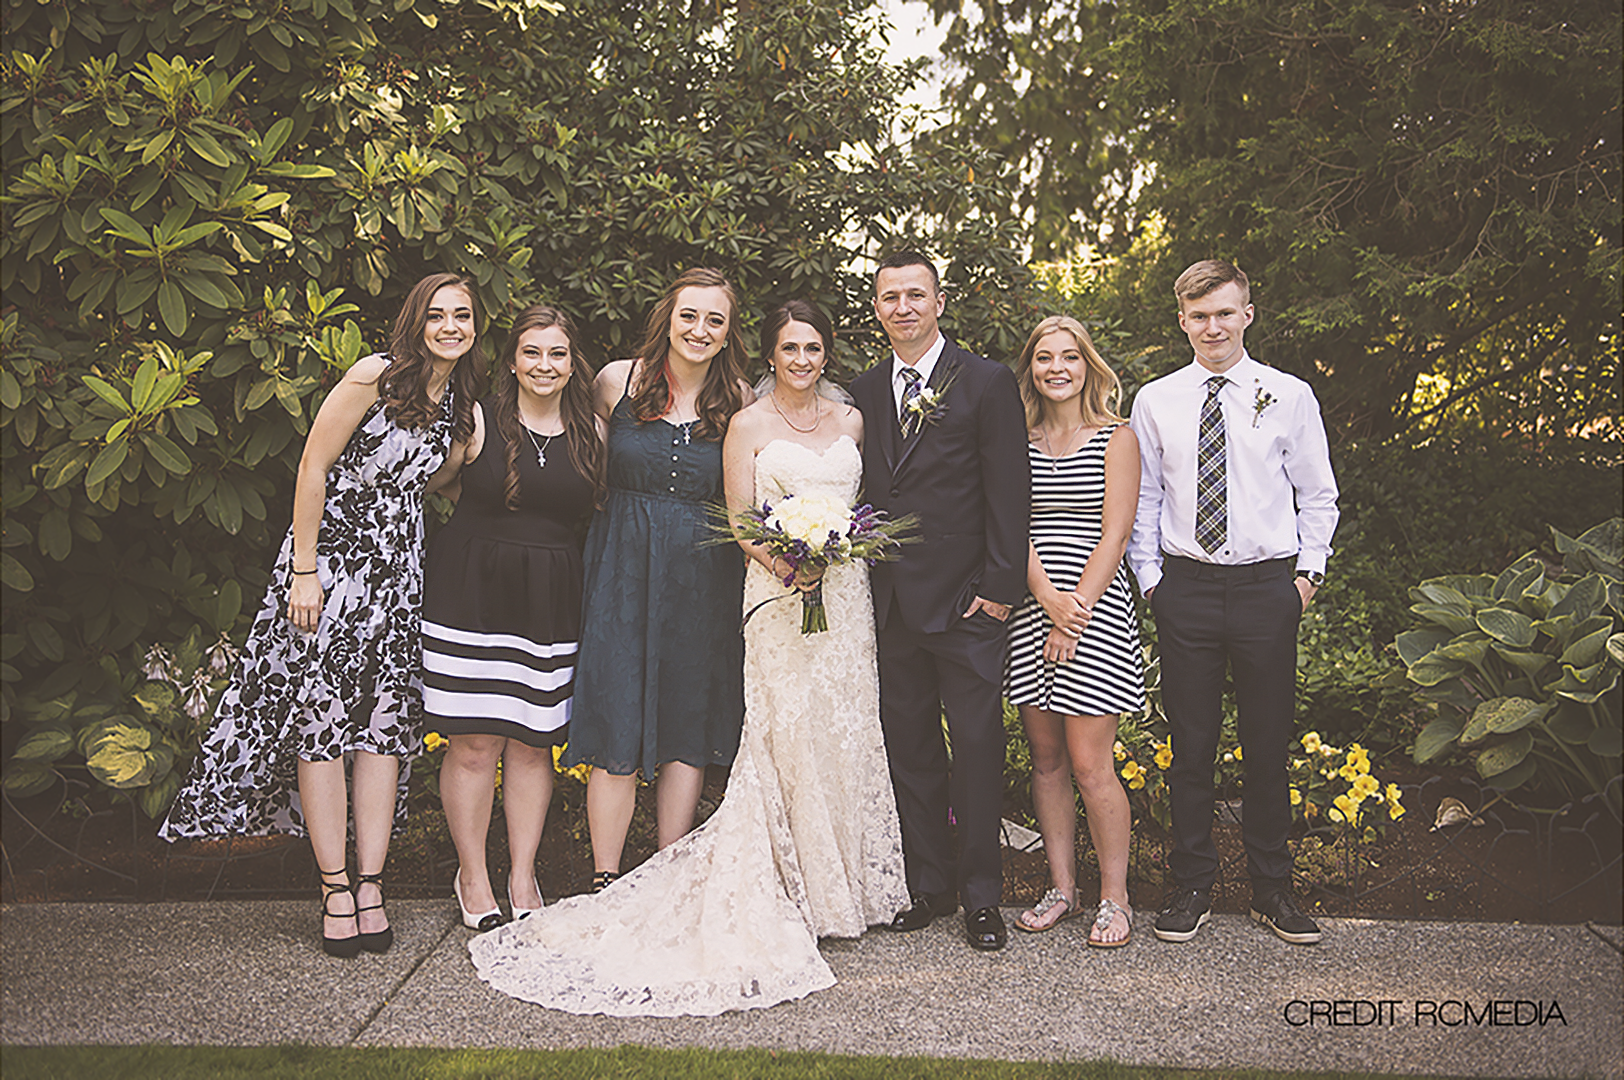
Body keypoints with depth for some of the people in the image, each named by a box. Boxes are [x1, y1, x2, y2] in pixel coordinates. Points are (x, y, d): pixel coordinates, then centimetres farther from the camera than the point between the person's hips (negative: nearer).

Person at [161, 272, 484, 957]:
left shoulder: (462, 401, 7)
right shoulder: (377, 377, -12)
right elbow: (313, 469, -11)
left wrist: (471, 450, -2)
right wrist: (303, 571, -13)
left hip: (398, 567, 6)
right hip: (331, 554, -5)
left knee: (383, 721, 4)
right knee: (319, 719, -4)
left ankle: (370, 885, 10)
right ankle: (335, 888, 6)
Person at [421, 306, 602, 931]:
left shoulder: (589, 431, 7)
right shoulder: (479, 421, -2)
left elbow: (604, 509, 16)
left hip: (553, 601, 3)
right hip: (473, 591, -2)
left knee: (533, 742, 8)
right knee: (475, 741, 0)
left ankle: (523, 875, 20)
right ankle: (472, 875, 17)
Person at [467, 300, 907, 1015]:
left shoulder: (851, 420, 14)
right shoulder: (748, 426, 2)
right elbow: (740, 520, -2)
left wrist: (848, 548, 0)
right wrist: (782, 562, -18)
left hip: (847, 593, 4)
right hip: (778, 593, -4)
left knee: (847, 735, 6)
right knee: (786, 736, -9)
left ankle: (848, 884, 19)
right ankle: (793, 895, 1)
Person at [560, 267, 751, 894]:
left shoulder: (737, 399, 4)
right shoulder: (618, 380, 0)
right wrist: (629, 513, 6)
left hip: (703, 580, 2)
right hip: (623, 569, -1)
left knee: (689, 728, 8)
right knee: (616, 729, -1)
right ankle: (606, 880, 12)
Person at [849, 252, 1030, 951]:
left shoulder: (987, 383, -2)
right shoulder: (864, 392, 12)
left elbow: (1009, 494, -5)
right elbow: (863, 492, 14)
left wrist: (999, 586, -11)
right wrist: (862, 582, 6)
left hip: (965, 601, -4)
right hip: (892, 601, 5)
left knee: (977, 748, 1)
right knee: (909, 748, 11)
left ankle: (982, 894, 14)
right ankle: (928, 885, 24)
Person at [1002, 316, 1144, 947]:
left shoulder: (1116, 438, 1)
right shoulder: (1018, 441, 10)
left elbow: (1114, 535, -5)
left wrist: (1076, 611, -12)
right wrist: (1047, 599, -11)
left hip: (1096, 608, -4)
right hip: (1031, 607, 4)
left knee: (1089, 764, -5)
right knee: (1046, 759, 9)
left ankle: (1114, 897, 10)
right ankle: (1062, 888, 21)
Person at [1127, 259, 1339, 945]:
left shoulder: (1290, 397, 3)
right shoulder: (1154, 402, 5)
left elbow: (1318, 496, 9)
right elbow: (1144, 501, 9)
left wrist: (1308, 573, 1)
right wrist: (1151, 579, 2)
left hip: (1268, 586, 0)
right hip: (1185, 587, 1)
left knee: (1268, 744, 7)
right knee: (1191, 744, 6)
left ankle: (1272, 888, 22)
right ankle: (1191, 886, 19)